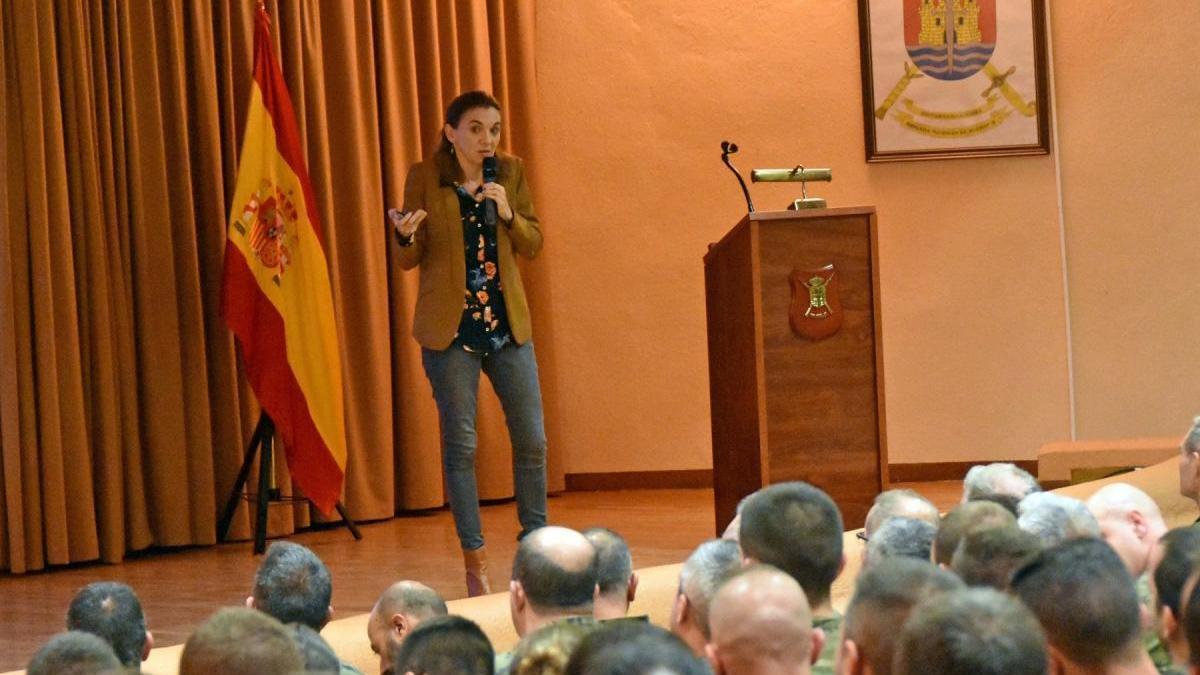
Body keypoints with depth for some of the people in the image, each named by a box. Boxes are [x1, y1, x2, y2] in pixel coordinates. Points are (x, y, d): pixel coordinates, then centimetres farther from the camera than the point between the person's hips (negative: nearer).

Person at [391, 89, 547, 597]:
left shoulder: (510, 173, 5)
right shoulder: (424, 178, -3)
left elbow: (533, 245, 7)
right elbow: (409, 260, -1)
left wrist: (508, 214, -12)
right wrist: (405, 235, -24)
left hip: (507, 324, 3)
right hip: (449, 327, -3)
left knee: (532, 439, 3)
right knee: (460, 443, -2)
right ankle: (475, 560, 5)